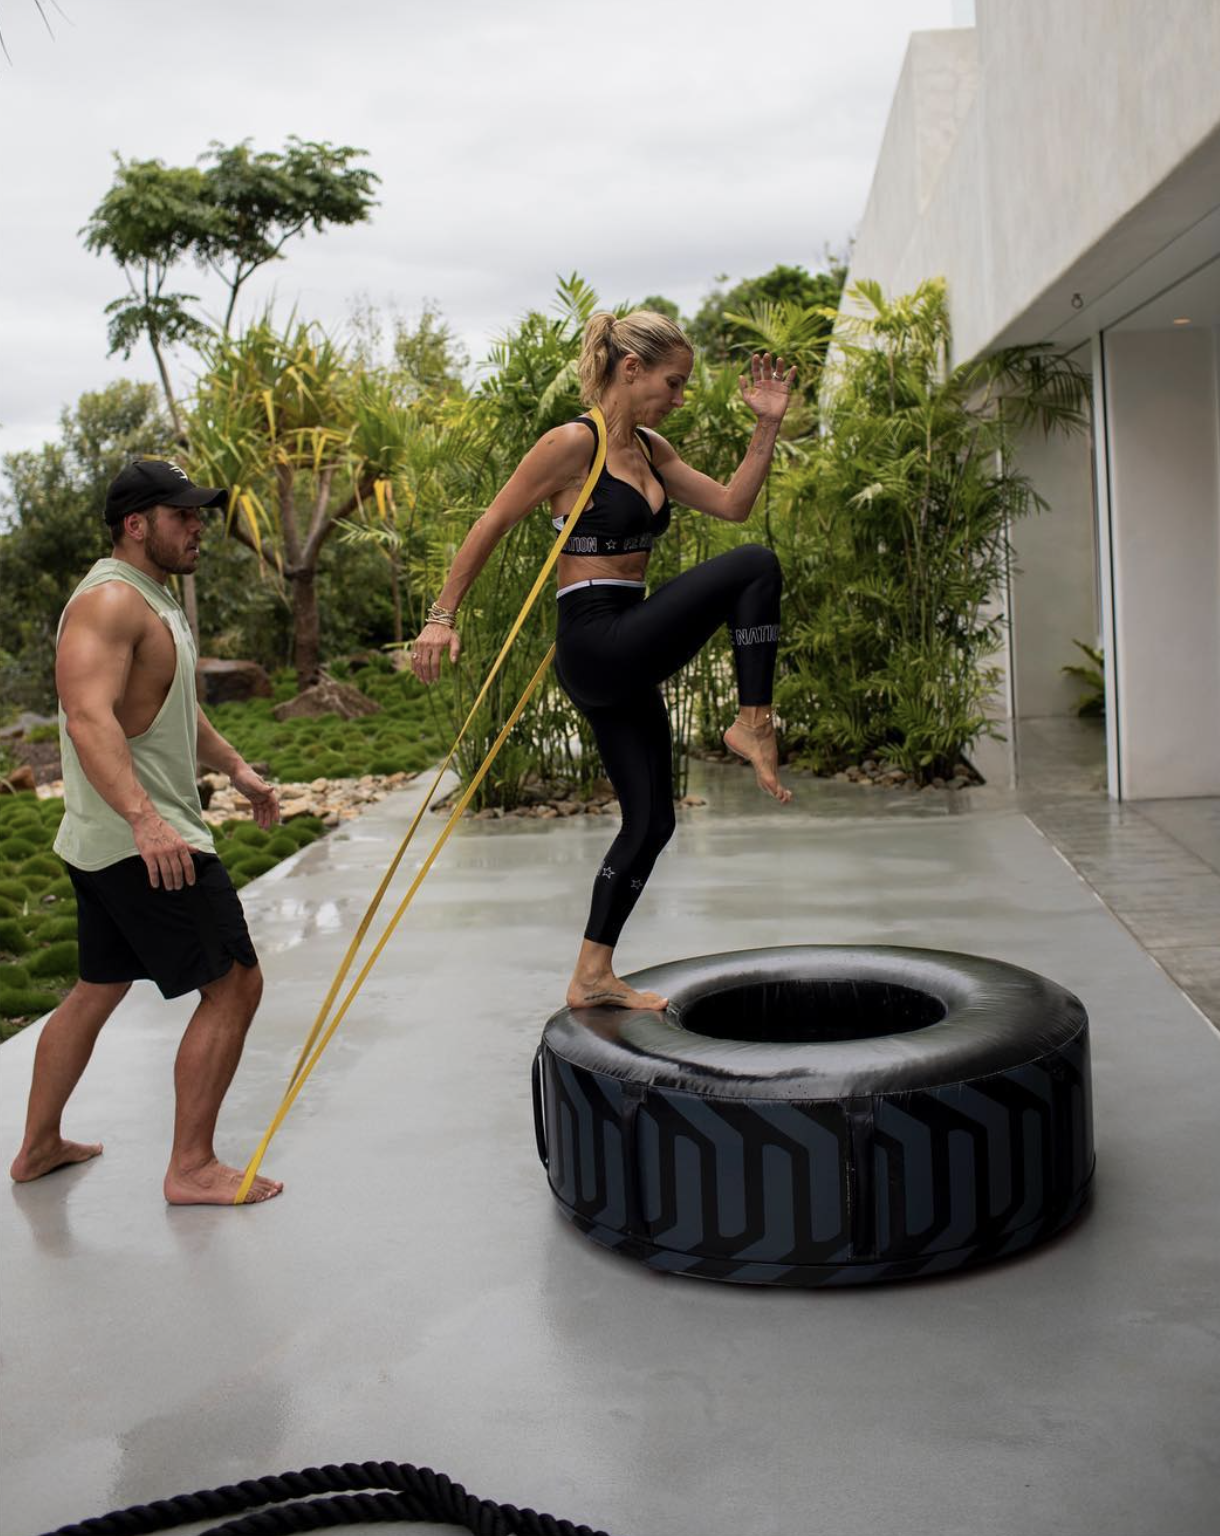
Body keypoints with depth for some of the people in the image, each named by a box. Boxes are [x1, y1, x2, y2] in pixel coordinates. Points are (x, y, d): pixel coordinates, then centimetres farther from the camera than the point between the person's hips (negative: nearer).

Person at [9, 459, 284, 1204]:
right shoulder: (110, 600, -16)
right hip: (141, 841, -11)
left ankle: (39, 1146, 33)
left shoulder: (157, 600, 17)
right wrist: (145, 817, -40)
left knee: (100, 988, 20)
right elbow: (89, 718, -30)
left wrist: (236, 766, 28)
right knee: (234, 983, -7)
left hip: (109, 841, 11)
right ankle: (192, 1168, 2)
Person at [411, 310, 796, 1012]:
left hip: (626, 661, 9)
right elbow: (491, 527, -8)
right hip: (596, 644, -9)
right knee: (755, 565, -15)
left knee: (651, 819, 12)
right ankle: (753, 725, -7)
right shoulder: (573, 443, -10)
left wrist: (769, 427, 8)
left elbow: (731, 503, 17)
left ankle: (593, 976, 21)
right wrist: (443, 617, -9)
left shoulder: (650, 449, 15)